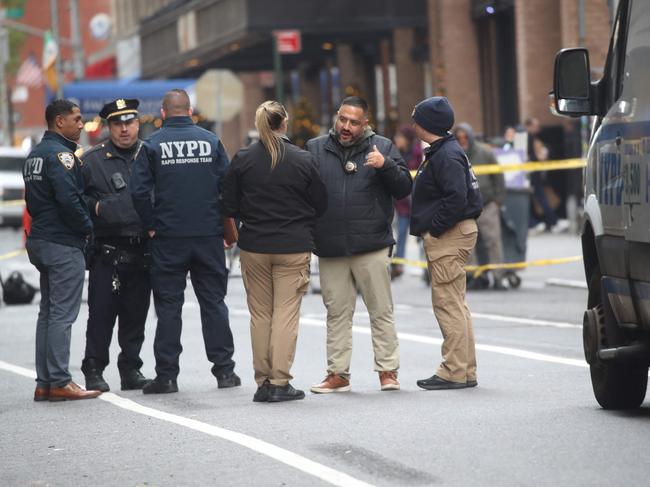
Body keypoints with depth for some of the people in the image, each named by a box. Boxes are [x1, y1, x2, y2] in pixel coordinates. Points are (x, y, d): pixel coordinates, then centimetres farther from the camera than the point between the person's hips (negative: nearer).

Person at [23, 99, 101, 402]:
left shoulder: (35, 154, 17)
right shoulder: (60, 153, -14)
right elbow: (68, 199, -22)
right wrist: (88, 227, -10)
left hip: (40, 239, 10)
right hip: (64, 244, -10)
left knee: (48, 312, 12)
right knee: (62, 314, -8)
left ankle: (44, 383, 13)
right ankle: (59, 382, -8)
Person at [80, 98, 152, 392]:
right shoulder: (92, 160, 5)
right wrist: (96, 208, -10)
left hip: (142, 250, 2)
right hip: (107, 252, -2)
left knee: (136, 313, 7)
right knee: (102, 312, -5)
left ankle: (131, 369, 17)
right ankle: (94, 370, 3)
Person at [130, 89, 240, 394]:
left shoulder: (152, 145, -3)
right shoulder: (210, 141, 3)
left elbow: (139, 191, -8)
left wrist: (150, 226, 3)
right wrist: (228, 226, 9)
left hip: (168, 237, -2)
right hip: (209, 235, 2)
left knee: (168, 305, 3)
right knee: (213, 301, 9)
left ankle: (166, 375, 2)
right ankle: (224, 370, 10)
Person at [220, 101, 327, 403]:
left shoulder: (242, 160, -3)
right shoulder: (303, 160, -6)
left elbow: (228, 206, 1)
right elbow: (320, 205, 3)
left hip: (254, 247, 2)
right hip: (294, 247, -2)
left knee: (260, 314, 10)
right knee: (286, 313, 1)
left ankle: (262, 382, 11)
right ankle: (280, 382, -3)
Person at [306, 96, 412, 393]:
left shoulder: (382, 147, 3)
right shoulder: (315, 149, 7)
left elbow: (404, 189, 0)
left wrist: (385, 165, -16)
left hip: (372, 247, -2)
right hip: (330, 249, 2)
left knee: (381, 310, 2)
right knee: (337, 313, 9)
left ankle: (388, 370, 9)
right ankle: (337, 374, 14)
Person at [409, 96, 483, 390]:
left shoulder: (447, 156, -15)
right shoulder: (440, 152, 17)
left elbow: (456, 198, -24)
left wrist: (433, 228, -19)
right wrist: (429, 228, 14)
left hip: (449, 236, -11)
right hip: (446, 237, 11)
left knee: (448, 303, -9)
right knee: (454, 305, 13)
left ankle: (455, 372, -8)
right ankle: (466, 371, 17)